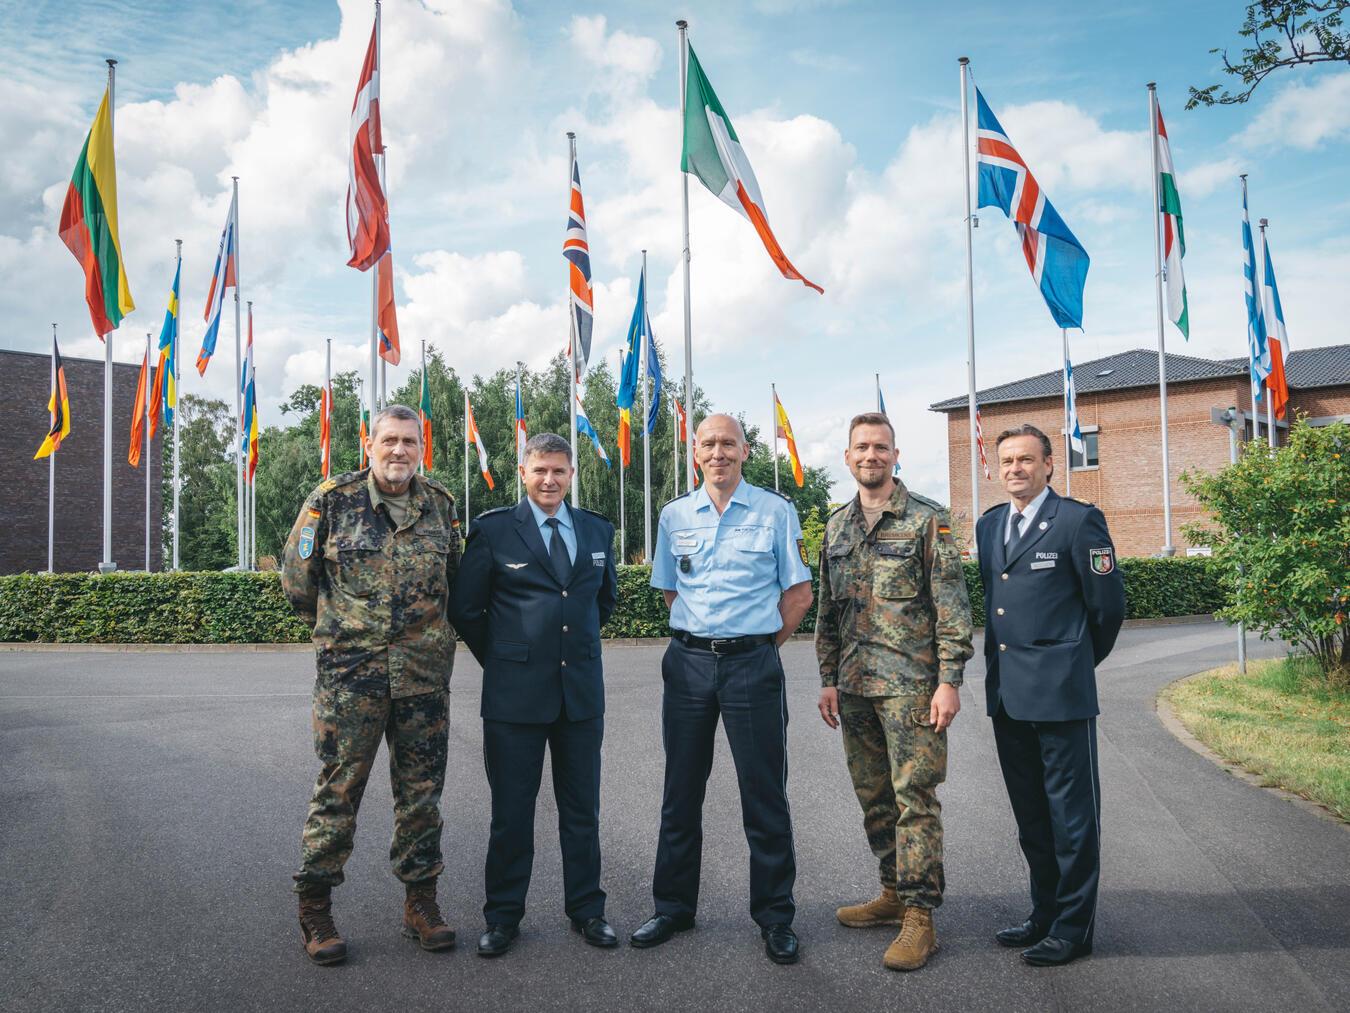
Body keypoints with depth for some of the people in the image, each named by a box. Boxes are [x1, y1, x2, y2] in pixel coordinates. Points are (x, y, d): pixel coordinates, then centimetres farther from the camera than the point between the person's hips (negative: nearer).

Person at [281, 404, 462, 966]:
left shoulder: (441, 505, 6)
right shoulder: (332, 501, -3)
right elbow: (297, 577, 5)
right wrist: (338, 627, 11)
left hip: (425, 671, 3)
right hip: (350, 670, -3)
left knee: (422, 789, 9)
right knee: (338, 788, 2)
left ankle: (421, 902, 22)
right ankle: (314, 908, 17)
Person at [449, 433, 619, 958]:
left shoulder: (597, 530, 8)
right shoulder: (493, 530, -4)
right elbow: (466, 608, 1)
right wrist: (501, 658, 5)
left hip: (581, 691, 3)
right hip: (515, 693, -3)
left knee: (582, 809, 13)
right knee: (511, 811, 7)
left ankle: (586, 909, 28)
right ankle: (503, 917, 22)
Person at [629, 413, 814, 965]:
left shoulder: (776, 511, 0)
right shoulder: (674, 515, 9)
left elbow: (798, 593, 3)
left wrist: (756, 645, 2)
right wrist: (703, 639, 11)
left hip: (752, 663, -3)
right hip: (688, 662, 3)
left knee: (764, 793, 2)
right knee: (681, 791, 11)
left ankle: (775, 917, 16)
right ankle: (673, 907, 25)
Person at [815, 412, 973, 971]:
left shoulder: (927, 520, -5)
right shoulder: (836, 526, 12)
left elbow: (952, 605, -8)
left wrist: (949, 680, -14)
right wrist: (829, 680, 11)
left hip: (911, 683, -6)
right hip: (856, 685, 6)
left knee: (915, 798, -4)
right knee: (873, 797, 14)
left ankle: (919, 917, 4)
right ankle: (893, 893, 28)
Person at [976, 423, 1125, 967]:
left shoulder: (1079, 520, -7)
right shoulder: (988, 525, 12)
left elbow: (1108, 605, -3)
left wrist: (1078, 662, 7)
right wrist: (1005, 664, 15)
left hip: (1060, 692, -7)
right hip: (1006, 693, 7)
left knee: (1072, 813, 4)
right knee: (1030, 814, 16)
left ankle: (1073, 927, 16)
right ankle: (1044, 912, 30)